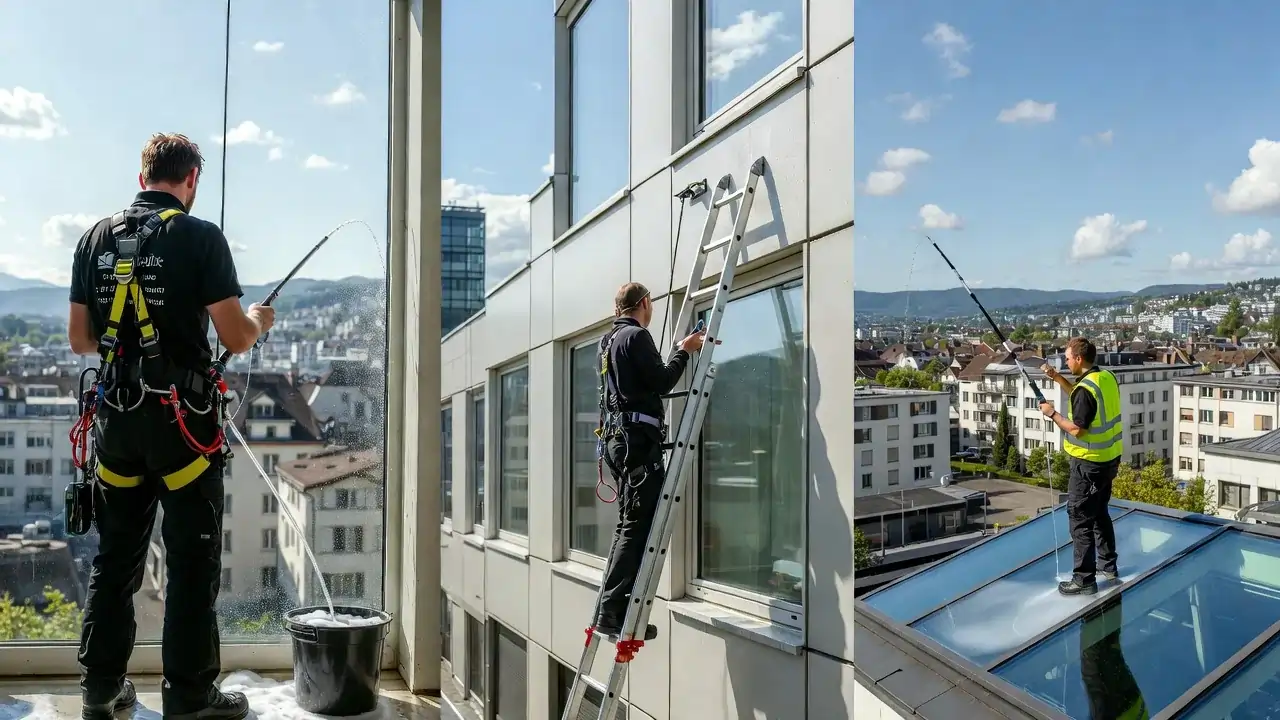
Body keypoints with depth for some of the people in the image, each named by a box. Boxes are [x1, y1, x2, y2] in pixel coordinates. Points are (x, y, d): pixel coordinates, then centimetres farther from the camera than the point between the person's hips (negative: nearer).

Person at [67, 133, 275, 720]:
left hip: (117, 413, 6)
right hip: (181, 417, -5)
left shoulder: (97, 236, 7)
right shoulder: (200, 237, -9)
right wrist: (260, 320, 10)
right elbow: (235, 338, -12)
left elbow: (80, 339, 10)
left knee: (115, 553, 16)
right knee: (192, 560, 3)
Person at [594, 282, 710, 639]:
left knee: (629, 524, 11)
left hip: (618, 437, 10)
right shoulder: (637, 336, -8)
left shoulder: (610, 340, 21)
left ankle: (614, 610, 12)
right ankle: (613, 611, -13)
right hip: (638, 438, -10)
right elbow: (661, 382, -13)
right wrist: (684, 352, 0)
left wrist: (679, 350, 28)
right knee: (639, 526, -10)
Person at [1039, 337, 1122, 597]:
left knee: (1080, 519, -2)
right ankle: (1108, 566, 34)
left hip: (1090, 463, -9)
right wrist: (1057, 378, 14)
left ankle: (1084, 579, 3)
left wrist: (1052, 413, -10)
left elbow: (1076, 429, -23)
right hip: (1110, 458, 10)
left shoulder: (1085, 388, -25)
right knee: (1100, 513, 23)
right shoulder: (1107, 377, 4)